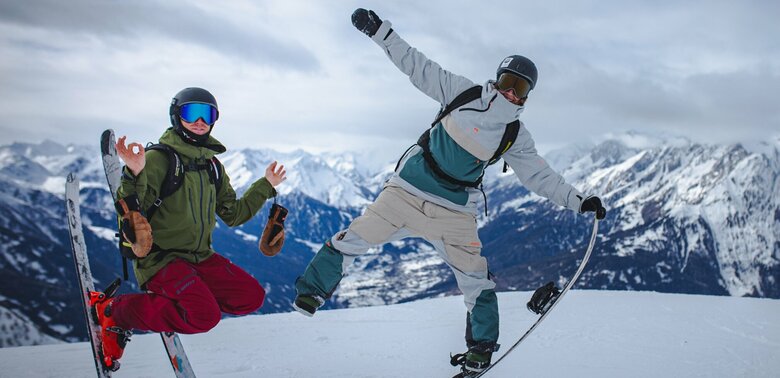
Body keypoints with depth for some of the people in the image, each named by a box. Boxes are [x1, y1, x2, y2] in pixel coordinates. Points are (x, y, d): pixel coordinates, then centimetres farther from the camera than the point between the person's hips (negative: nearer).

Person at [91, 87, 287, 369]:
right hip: (160, 257, -7)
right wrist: (135, 174, -39)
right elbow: (128, 211, -21)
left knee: (252, 296, -6)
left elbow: (232, 215, 18)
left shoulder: (211, 167, 11)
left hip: (200, 256, 7)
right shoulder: (159, 158, -12)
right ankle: (116, 312, -9)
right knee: (205, 316, -27)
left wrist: (265, 187, 17)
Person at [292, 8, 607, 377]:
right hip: (407, 190, 0)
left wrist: (578, 200, -7)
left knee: (475, 281, -3)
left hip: (454, 211, 1)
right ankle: (310, 293, 21)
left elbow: (539, 175, 2)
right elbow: (420, 68, -3)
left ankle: (481, 346, 16)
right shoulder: (464, 92, -4)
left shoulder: (516, 136, -1)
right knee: (351, 241, 1)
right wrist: (380, 31, -7)